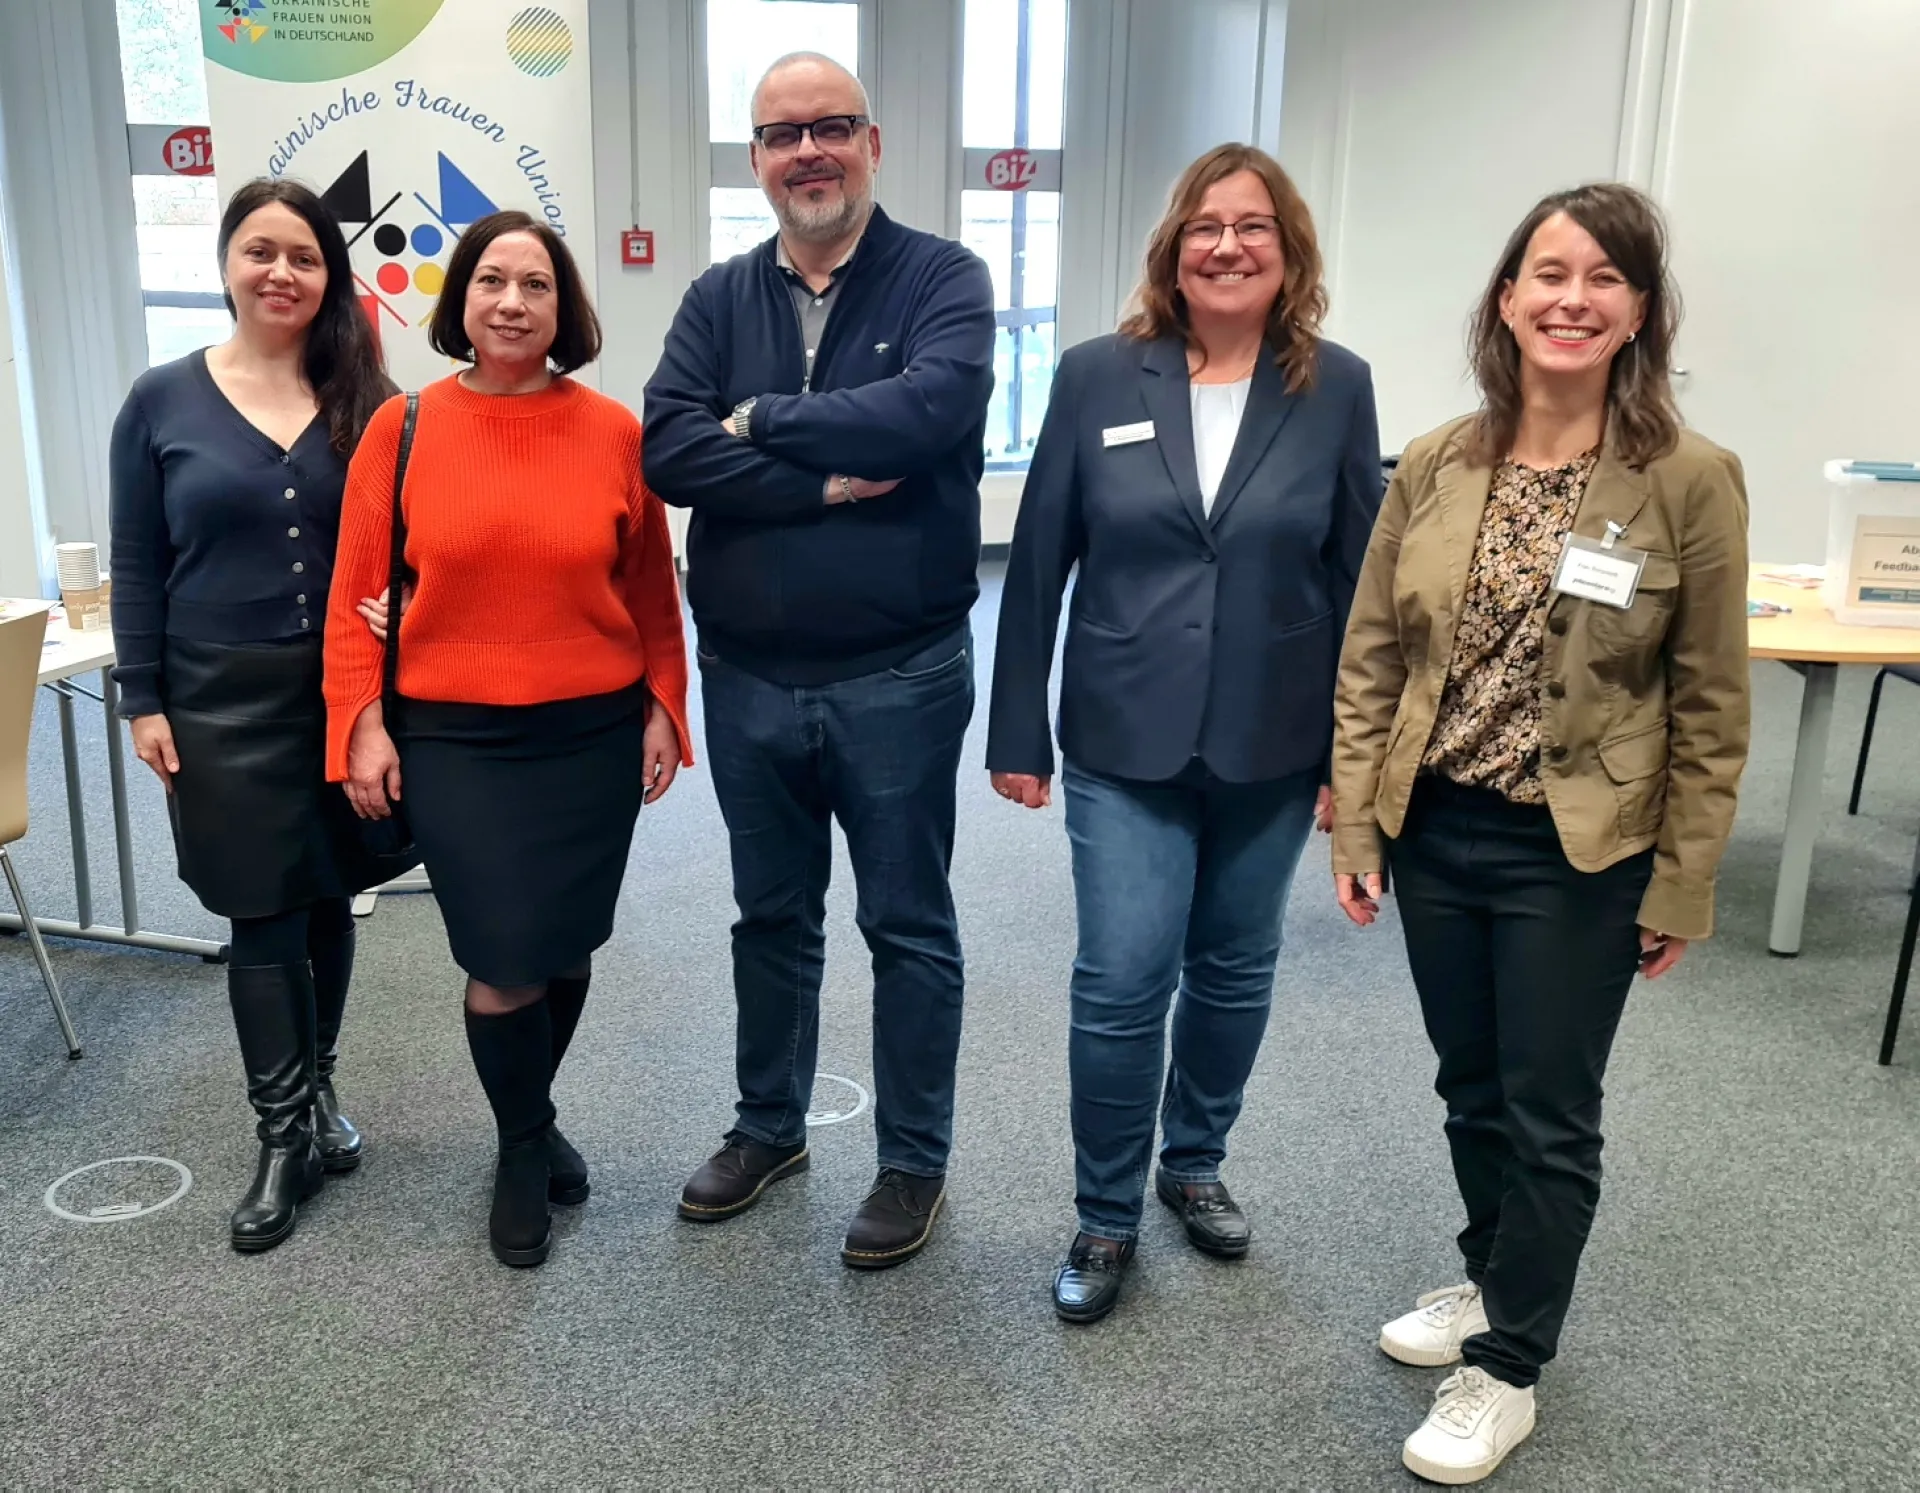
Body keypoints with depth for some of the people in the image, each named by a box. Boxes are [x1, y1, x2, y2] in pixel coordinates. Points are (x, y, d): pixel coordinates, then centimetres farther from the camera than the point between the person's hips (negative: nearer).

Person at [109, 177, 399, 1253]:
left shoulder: (365, 402, 3)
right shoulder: (164, 401, 1)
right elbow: (137, 568, 2)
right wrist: (143, 702, -2)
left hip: (346, 692, 2)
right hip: (225, 702, -1)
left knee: (330, 900, 11)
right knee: (265, 915, 1)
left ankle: (316, 1094, 29)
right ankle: (287, 1136, 13)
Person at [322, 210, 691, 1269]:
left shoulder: (613, 432, -1)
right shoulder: (402, 429, -2)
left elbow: (651, 589, 5)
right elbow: (357, 592, 0)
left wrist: (663, 708, 2)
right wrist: (361, 724, -4)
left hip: (594, 736, 2)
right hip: (454, 741, -1)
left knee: (566, 951, 12)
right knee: (502, 965, -1)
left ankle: (531, 1117, 40)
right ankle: (524, 1148, 27)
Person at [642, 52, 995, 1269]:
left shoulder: (943, 279, -5)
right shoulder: (720, 299, 6)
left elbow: (931, 407, -26)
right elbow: (670, 450, -10)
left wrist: (764, 420, -14)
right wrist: (827, 482, -19)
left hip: (898, 677, -4)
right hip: (748, 678, 4)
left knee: (909, 926, 9)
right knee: (772, 919, 19)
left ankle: (916, 1161, 26)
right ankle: (770, 1127, 38)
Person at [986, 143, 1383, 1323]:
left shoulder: (1336, 386, -1)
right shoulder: (1099, 376, -3)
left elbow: (1359, 580, 1)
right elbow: (1038, 564, -1)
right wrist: (1018, 731, -2)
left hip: (1273, 748, 2)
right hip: (1124, 741, -1)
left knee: (1233, 972, 15)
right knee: (1122, 984, -3)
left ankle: (1195, 1163, 39)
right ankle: (1107, 1218, 18)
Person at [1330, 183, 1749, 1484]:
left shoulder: (1691, 481, -11)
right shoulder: (1435, 466, -1)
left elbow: (1710, 706, -7)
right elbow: (1371, 658, 2)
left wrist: (1682, 887, -6)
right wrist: (1357, 828, 0)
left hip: (1579, 853, -3)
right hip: (1434, 832, 4)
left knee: (1549, 1116, 9)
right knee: (1473, 1086, 20)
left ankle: (1506, 1370, 27)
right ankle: (1494, 1279, 44)